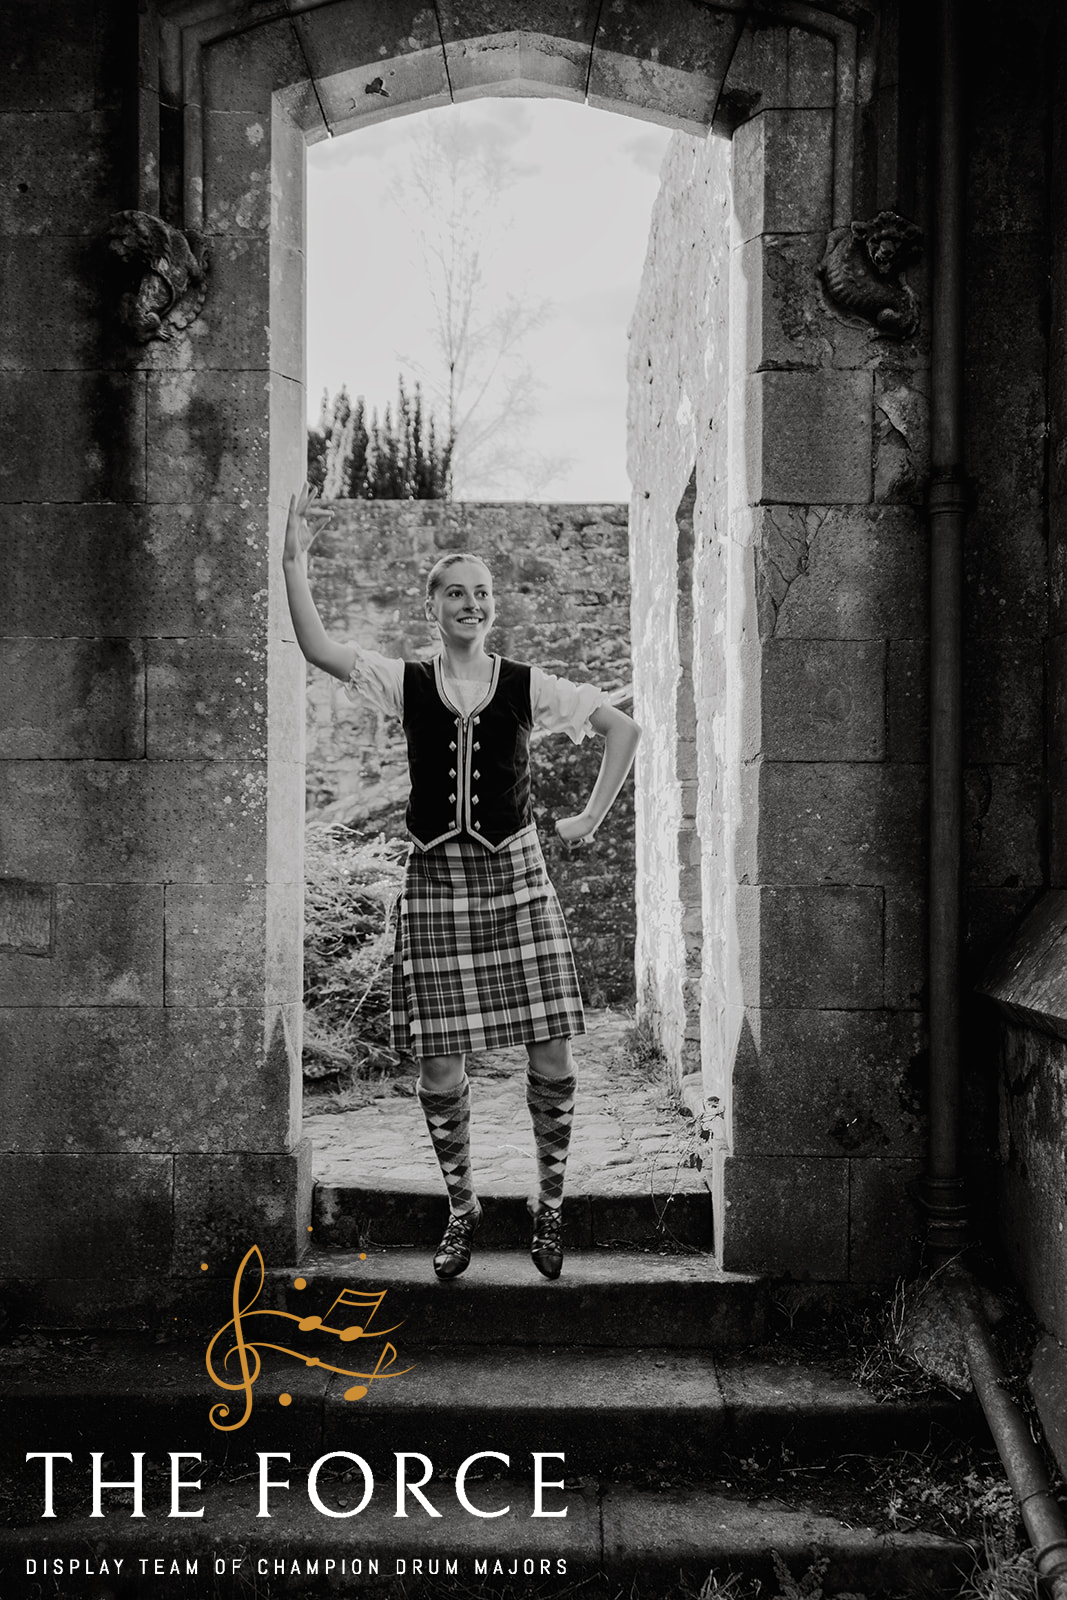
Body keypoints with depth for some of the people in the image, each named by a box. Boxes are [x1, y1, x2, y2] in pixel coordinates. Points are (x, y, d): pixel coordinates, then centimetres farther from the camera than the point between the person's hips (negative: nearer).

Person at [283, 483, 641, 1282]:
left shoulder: (527, 687, 2)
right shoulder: (407, 684, 1)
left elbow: (625, 729, 9)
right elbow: (318, 648, -14)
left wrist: (592, 818, 7)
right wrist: (296, 560, -21)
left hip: (517, 873, 0)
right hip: (436, 880, 0)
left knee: (552, 1056, -2)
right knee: (441, 1068, 1)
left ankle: (550, 1207, 18)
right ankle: (462, 1210, 22)